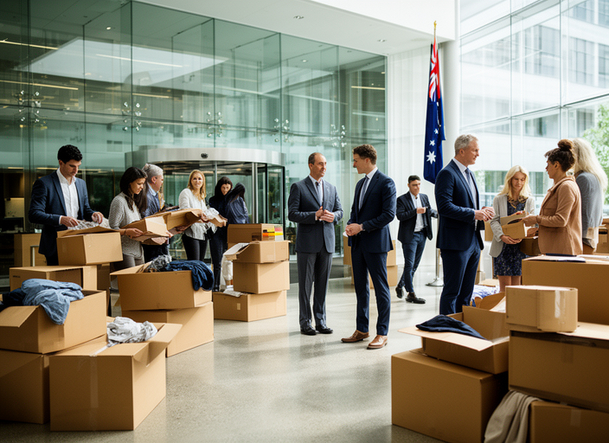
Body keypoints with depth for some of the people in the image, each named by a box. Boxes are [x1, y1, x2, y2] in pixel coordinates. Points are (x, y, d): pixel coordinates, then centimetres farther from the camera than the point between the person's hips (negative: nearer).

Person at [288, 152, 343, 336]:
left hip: (327, 242, 4)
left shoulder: (331, 188, 14)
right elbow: (292, 214, -9)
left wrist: (333, 216, -9)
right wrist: (315, 216, -19)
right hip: (307, 243, -4)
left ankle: (321, 321, 17)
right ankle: (305, 322, 11)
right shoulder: (298, 187, -2)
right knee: (305, 284, 2)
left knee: (323, 283, 9)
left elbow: (339, 211, 14)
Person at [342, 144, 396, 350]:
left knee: (381, 288, 0)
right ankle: (362, 330, 22)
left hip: (375, 242, -8)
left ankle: (382, 333, 8)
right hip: (358, 242, 8)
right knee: (360, 287, 12)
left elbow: (389, 214, -16)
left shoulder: (386, 183, -9)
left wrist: (361, 227, -16)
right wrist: (350, 225, 2)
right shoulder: (360, 183, 17)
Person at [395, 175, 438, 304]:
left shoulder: (424, 197, 11)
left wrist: (439, 213, -1)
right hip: (410, 236, -7)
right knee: (409, 265, -4)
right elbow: (400, 216, -18)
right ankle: (411, 294, 1)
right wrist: (415, 211, -24)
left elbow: (430, 211, 19)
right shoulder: (402, 199, -8)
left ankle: (400, 286, 29)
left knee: (415, 264, 13)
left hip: (422, 235, 7)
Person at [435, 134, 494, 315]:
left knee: (466, 293, 13)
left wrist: (481, 212, 5)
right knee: (452, 291, -3)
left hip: (473, 242, 9)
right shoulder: (447, 173, -11)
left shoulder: (469, 173, 18)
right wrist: (473, 214, -18)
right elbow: (444, 206, -21)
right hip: (455, 242, -9)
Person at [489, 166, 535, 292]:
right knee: (504, 285, -1)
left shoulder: (530, 200, 9)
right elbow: (494, 221, -1)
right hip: (502, 247, -1)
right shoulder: (499, 199, 6)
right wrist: (502, 236, -19)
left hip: (520, 246, 1)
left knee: (516, 284, 5)